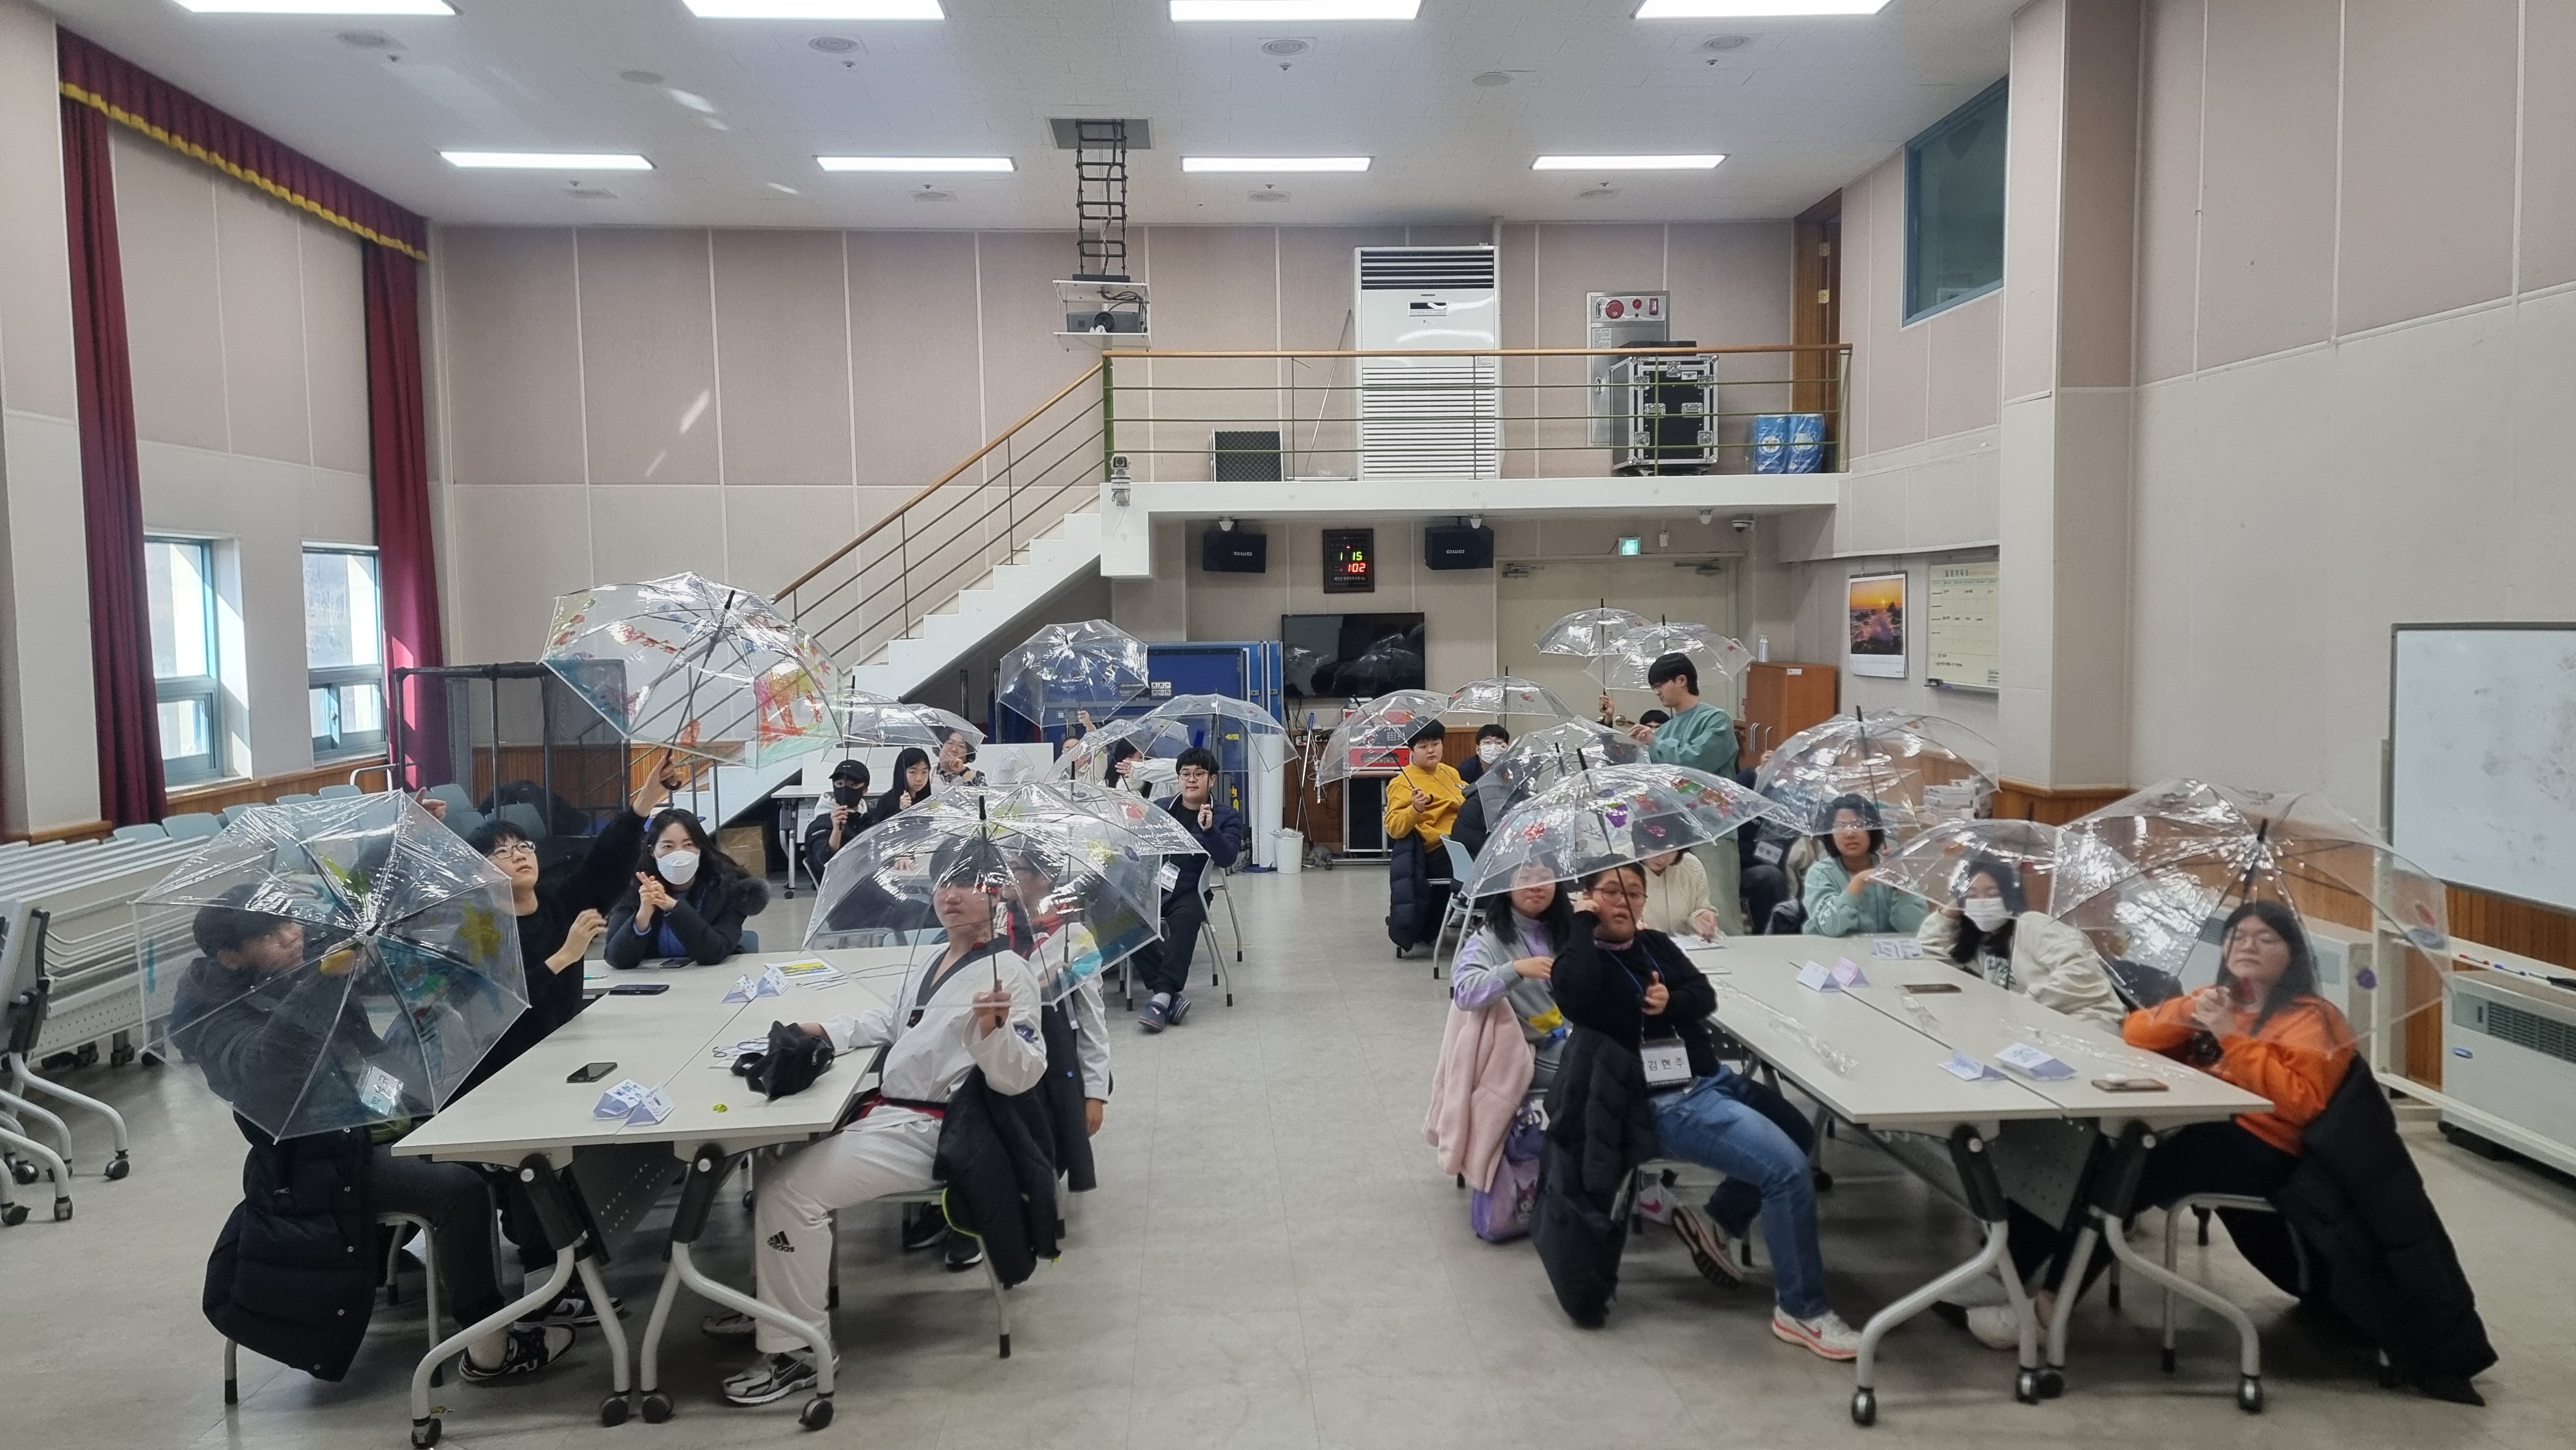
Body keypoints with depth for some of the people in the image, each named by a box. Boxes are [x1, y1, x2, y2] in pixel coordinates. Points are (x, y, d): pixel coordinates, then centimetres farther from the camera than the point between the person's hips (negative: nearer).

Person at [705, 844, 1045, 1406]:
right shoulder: (934, 962, 13)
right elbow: (887, 1019, 25)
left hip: (923, 1131, -10)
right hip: (886, 1110, 10)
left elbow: (1019, 1076, -22)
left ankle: (794, 1349, -4)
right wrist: (822, 1031, 12)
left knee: (788, 1191, -16)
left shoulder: (1009, 972, -16)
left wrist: (993, 1028, -41)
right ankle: (775, 1303, 29)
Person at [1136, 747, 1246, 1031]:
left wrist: (1209, 829, -22)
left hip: (1189, 891, -2)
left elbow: (1227, 858, -5)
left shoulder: (1227, 816, 9)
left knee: (1185, 918, -37)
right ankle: (1172, 992, -31)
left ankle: (1162, 996, -41)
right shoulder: (1160, 809, 19)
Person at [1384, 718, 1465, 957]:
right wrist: (1415, 809, -25)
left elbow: (1469, 803, 39)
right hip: (1437, 850, -8)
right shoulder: (1402, 782, 2)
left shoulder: (1451, 773, 23)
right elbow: (1394, 828, -8)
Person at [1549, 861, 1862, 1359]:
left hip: (1712, 1076, 9)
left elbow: (1705, 993, 5)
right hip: (1664, 1103, -9)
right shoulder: (1582, 960, -9)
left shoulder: (1655, 944, 13)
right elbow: (1575, 991, -33)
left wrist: (1672, 1001, -18)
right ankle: (1801, 1311, -6)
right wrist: (1584, 923, -19)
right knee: (1787, 1169, -19)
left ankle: (1716, 1224, 25)